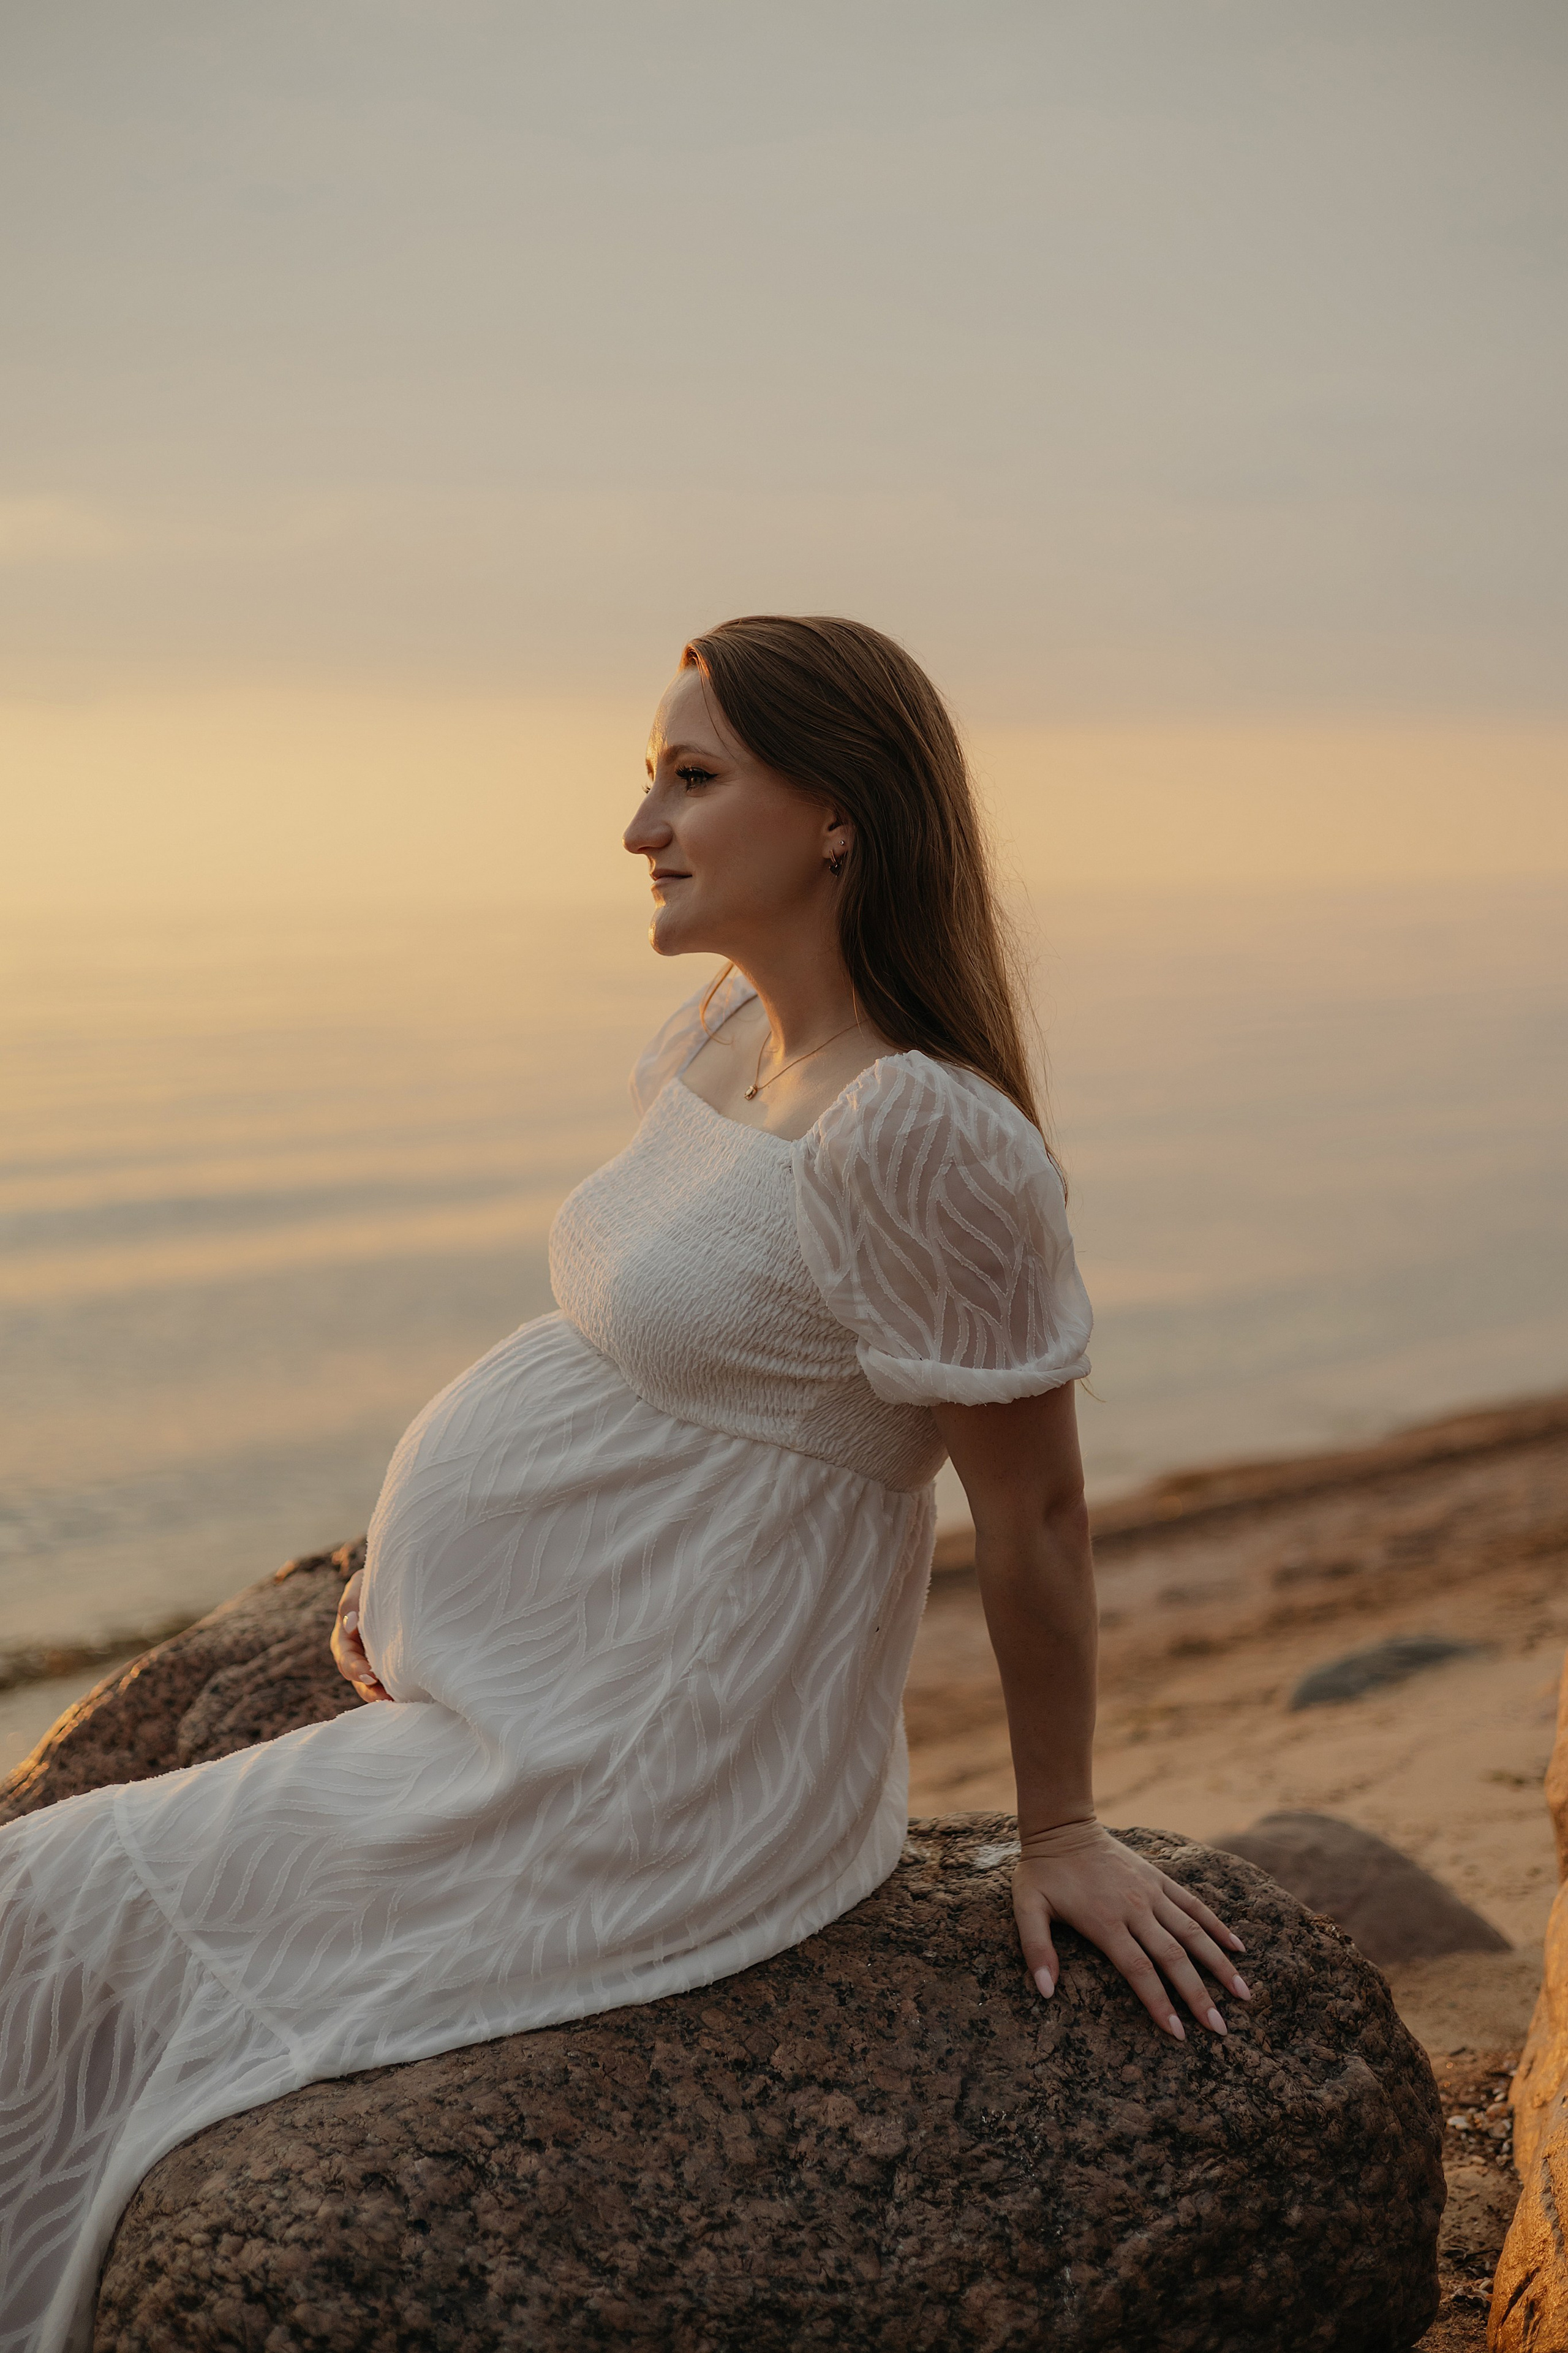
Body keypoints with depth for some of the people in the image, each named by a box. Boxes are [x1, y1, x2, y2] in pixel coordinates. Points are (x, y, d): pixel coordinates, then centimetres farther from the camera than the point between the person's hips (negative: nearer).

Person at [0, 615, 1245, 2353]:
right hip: (519, 1712, 9)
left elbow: (1037, 1514, -14)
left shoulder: (923, 1133, -23)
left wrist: (1059, 1834, -4)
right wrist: (423, 1565, 12)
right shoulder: (731, 1036, 5)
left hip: (632, 1802, -9)